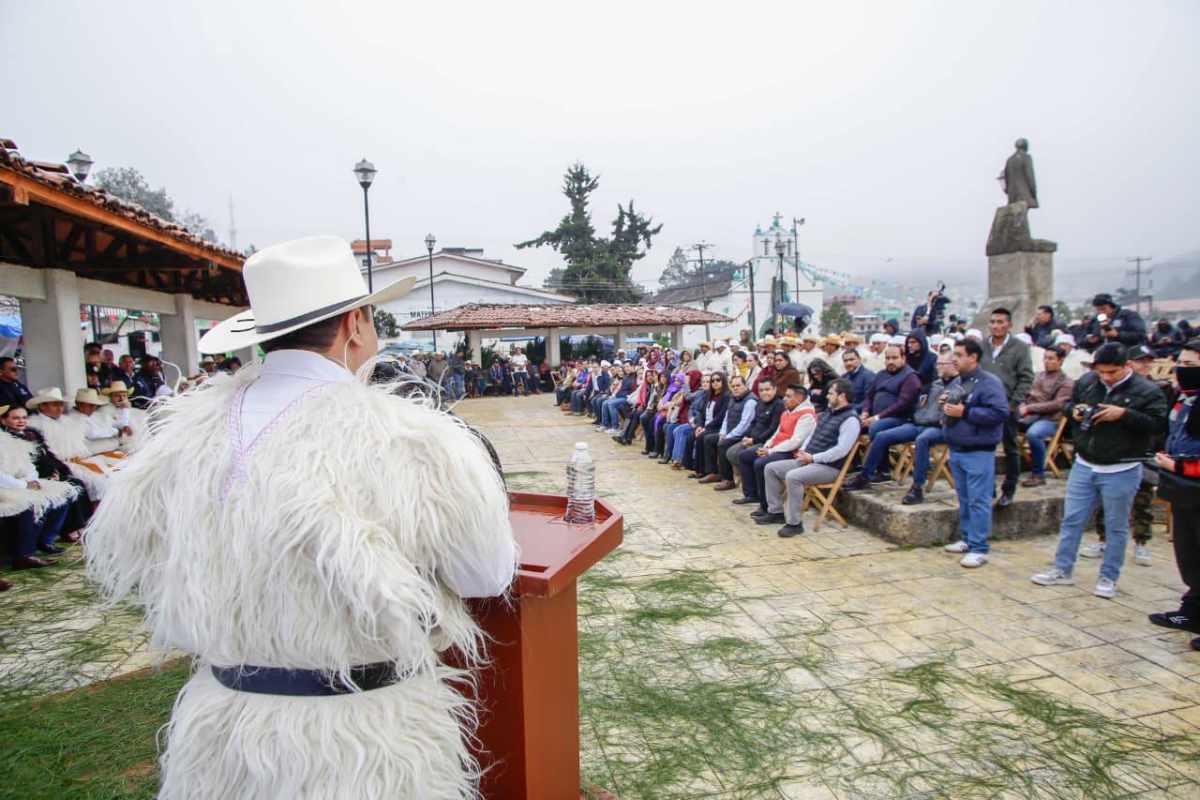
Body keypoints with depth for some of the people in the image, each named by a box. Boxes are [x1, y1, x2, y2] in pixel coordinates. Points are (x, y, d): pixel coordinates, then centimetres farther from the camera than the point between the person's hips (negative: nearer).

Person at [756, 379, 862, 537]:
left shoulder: (850, 420, -14)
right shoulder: (827, 413, 16)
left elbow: (841, 450, -23)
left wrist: (813, 458, -21)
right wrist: (803, 451, 4)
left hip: (829, 467, -10)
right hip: (808, 460, 10)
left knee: (792, 477, -34)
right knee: (770, 468, 2)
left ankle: (794, 523, -22)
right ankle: (776, 512, 6)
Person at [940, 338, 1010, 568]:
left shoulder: (989, 382, -12)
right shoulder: (957, 381, 13)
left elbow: (1000, 412, -22)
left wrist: (965, 412, -21)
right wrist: (946, 405, 5)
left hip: (979, 452, -8)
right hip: (956, 449, 8)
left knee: (979, 501, -4)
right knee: (964, 498, 17)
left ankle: (979, 548, 1)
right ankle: (967, 539, 28)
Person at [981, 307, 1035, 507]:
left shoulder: (1019, 347, -3)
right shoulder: (981, 346, 5)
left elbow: (1026, 378, -5)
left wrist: (1013, 403, -12)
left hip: (1007, 407, -2)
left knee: (1011, 449, 9)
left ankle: (1009, 490, 21)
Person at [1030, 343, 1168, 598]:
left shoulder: (1146, 391, -10)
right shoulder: (1086, 383, 2)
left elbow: (1159, 423, -16)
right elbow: (1069, 404, 17)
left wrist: (1124, 414, -25)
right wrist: (1074, 411, -4)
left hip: (1121, 472, -4)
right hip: (1083, 466, 4)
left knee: (1116, 527, 9)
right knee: (1071, 519, 10)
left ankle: (1108, 578, 22)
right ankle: (1062, 569, 22)